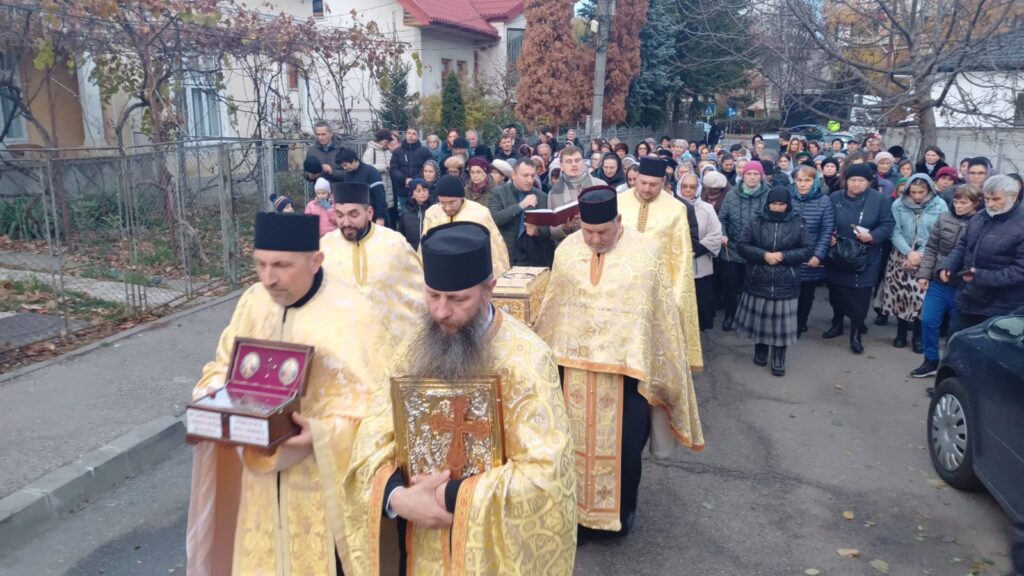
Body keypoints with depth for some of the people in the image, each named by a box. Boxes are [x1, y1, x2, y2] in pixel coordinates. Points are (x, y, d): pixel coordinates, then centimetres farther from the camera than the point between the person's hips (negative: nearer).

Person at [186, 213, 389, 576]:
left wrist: (322, 433, -31)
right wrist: (214, 394, -11)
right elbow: (224, 365, 10)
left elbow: (374, 401, -18)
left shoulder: (351, 314, -19)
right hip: (262, 472, 5)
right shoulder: (253, 301, -1)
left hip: (324, 476, -5)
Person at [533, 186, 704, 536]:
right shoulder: (566, 251, 1)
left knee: (624, 444, 7)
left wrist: (659, 370, -1)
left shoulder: (646, 252, -8)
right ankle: (580, 511, 30)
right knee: (578, 442, 10)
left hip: (627, 366, -2)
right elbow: (552, 308, 10)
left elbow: (662, 313, -3)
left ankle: (622, 511, 32)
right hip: (575, 366, 3)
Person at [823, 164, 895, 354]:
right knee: (836, 290, 14)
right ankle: (837, 324, 35)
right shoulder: (835, 197, 0)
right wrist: (829, 236, -8)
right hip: (837, 254, 3)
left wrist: (872, 237, -20)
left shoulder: (880, 199, -6)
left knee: (860, 295, -2)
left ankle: (856, 334, 10)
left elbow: (888, 225, -5)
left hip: (866, 258, -3)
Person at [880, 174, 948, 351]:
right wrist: (909, 252, -18)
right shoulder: (898, 205, -2)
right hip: (901, 258, 2)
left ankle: (918, 336, 14)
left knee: (922, 297, -3)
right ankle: (901, 333, 23)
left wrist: (920, 255, -16)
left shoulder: (940, 205, -6)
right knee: (900, 295, 6)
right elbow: (895, 232, -5)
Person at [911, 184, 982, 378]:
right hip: (938, 282, 3)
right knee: (928, 321, 7)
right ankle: (931, 361, 24)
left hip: (964, 287, -3)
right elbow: (931, 249, 4)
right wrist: (924, 274, 0)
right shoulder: (944, 218, -1)